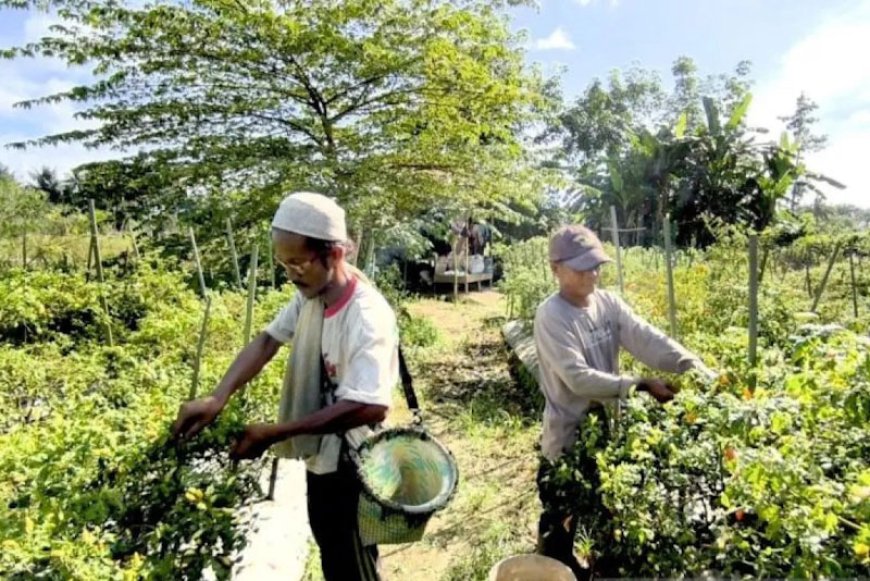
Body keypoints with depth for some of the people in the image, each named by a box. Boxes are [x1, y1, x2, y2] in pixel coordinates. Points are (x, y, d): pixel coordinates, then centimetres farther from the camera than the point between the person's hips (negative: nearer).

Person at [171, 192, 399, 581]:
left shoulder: (368, 316, -32)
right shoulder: (309, 295, -6)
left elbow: (369, 407, -38)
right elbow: (267, 340, -4)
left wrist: (274, 433, -33)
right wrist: (218, 398, -19)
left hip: (351, 468, -7)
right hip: (320, 456, 7)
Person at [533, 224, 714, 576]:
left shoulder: (608, 303, -2)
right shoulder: (551, 316, -22)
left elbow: (648, 340, -12)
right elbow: (579, 378, -28)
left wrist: (694, 368, -26)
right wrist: (640, 386, -30)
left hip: (607, 426, 7)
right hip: (569, 434, -6)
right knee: (562, 517, 12)